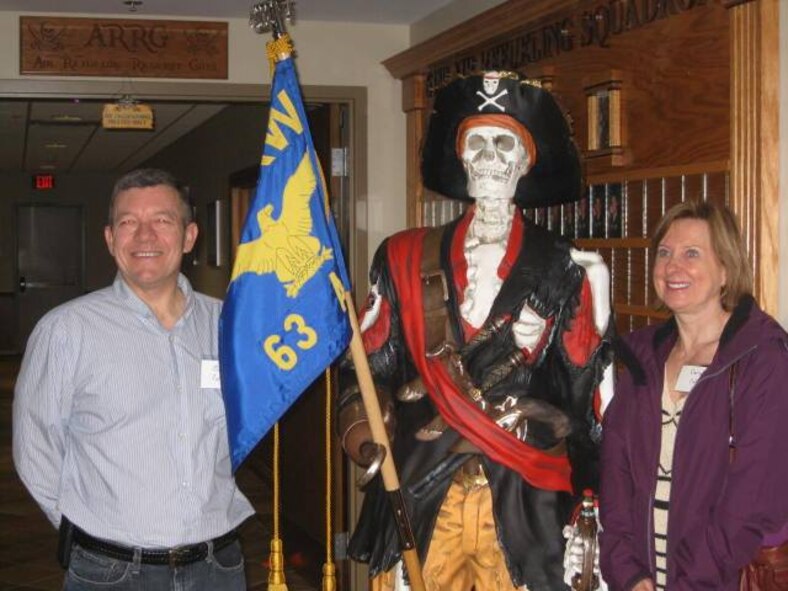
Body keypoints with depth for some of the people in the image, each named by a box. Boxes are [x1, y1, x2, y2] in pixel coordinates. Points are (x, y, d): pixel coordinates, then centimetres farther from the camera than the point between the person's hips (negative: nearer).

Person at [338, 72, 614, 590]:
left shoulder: (563, 269, 3)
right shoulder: (407, 258, 6)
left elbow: (588, 393, 5)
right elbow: (371, 371, 7)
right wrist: (371, 442, -8)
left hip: (523, 506, -1)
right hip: (419, 495, 1)